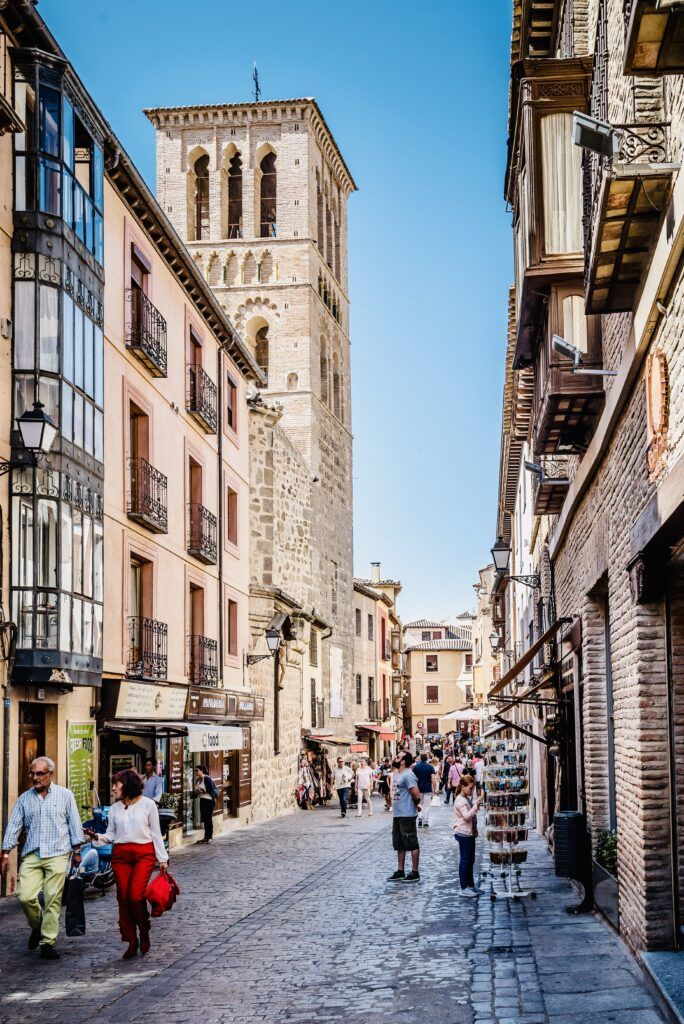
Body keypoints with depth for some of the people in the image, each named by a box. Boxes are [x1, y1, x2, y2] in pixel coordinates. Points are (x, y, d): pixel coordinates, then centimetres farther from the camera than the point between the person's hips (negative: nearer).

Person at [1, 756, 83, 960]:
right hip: (31, 856, 2)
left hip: (57, 854, -2)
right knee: (26, 897, -9)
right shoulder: (24, 798, 11)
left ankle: (48, 942, 3)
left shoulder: (64, 795, 6)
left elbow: (74, 823, 8)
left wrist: (77, 850, 7)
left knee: (52, 900, -6)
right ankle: (37, 926, 20)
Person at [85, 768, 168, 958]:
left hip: (144, 853, -4)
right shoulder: (114, 808, 12)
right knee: (123, 898, -1)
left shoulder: (147, 804, 3)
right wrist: (97, 837, -9)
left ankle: (144, 933, 8)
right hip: (120, 855, 4)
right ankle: (131, 941, 10)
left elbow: (156, 833, 5)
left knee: (136, 896, -15)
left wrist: (162, 859, 4)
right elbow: (111, 834, 11)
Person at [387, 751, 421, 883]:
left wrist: (415, 805, -3)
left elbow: (416, 795, -22)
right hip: (397, 814, 10)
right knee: (399, 845, 15)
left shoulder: (408, 775, -18)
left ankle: (415, 872, 3)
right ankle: (400, 872, 22)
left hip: (407, 815, -10)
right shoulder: (397, 774, 13)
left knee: (412, 844, -2)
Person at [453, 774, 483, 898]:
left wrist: (476, 804, 11)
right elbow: (467, 816, -26)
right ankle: (464, 888, -1)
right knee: (465, 860, -5)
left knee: (470, 860, 15)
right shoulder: (460, 801, -16)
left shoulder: (467, 799, 14)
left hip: (469, 833, 10)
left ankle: (470, 885, 24)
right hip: (463, 834, -10)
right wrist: (476, 805, -29)